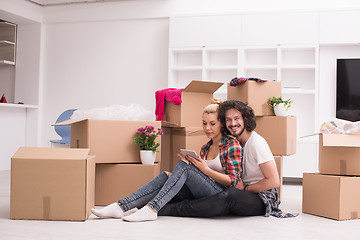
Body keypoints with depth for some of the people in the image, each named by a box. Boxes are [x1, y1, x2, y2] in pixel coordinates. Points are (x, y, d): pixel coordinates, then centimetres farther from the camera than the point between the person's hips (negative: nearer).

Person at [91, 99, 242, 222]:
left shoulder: (232, 144, -2)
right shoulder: (205, 148, 20)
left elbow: (233, 181, -8)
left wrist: (205, 169, -15)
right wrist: (191, 165, 1)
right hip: (200, 195, 6)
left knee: (183, 166, -25)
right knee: (166, 176, -17)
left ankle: (151, 209, -37)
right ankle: (121, 206, -28)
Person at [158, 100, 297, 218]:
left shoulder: (257, 143, -14)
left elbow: (274, 182, -18)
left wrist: (245, 188, -11)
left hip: (263, 199, -9)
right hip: (246, 195, 9)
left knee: (230, 195, -36)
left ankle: (171, 209, -34)